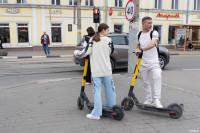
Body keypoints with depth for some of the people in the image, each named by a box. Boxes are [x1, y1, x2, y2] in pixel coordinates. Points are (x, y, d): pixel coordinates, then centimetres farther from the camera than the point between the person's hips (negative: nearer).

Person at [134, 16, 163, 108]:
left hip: (153, 61, -4)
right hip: (143, 62, 4)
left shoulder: (154, 33, -4)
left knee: (157, 77, -26)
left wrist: (142, 50, -34)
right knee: (145, 82, 9)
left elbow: (153, 44, -23)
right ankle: (149, 100, 25)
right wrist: (137, 50, -1)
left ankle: (157, 100, -22)